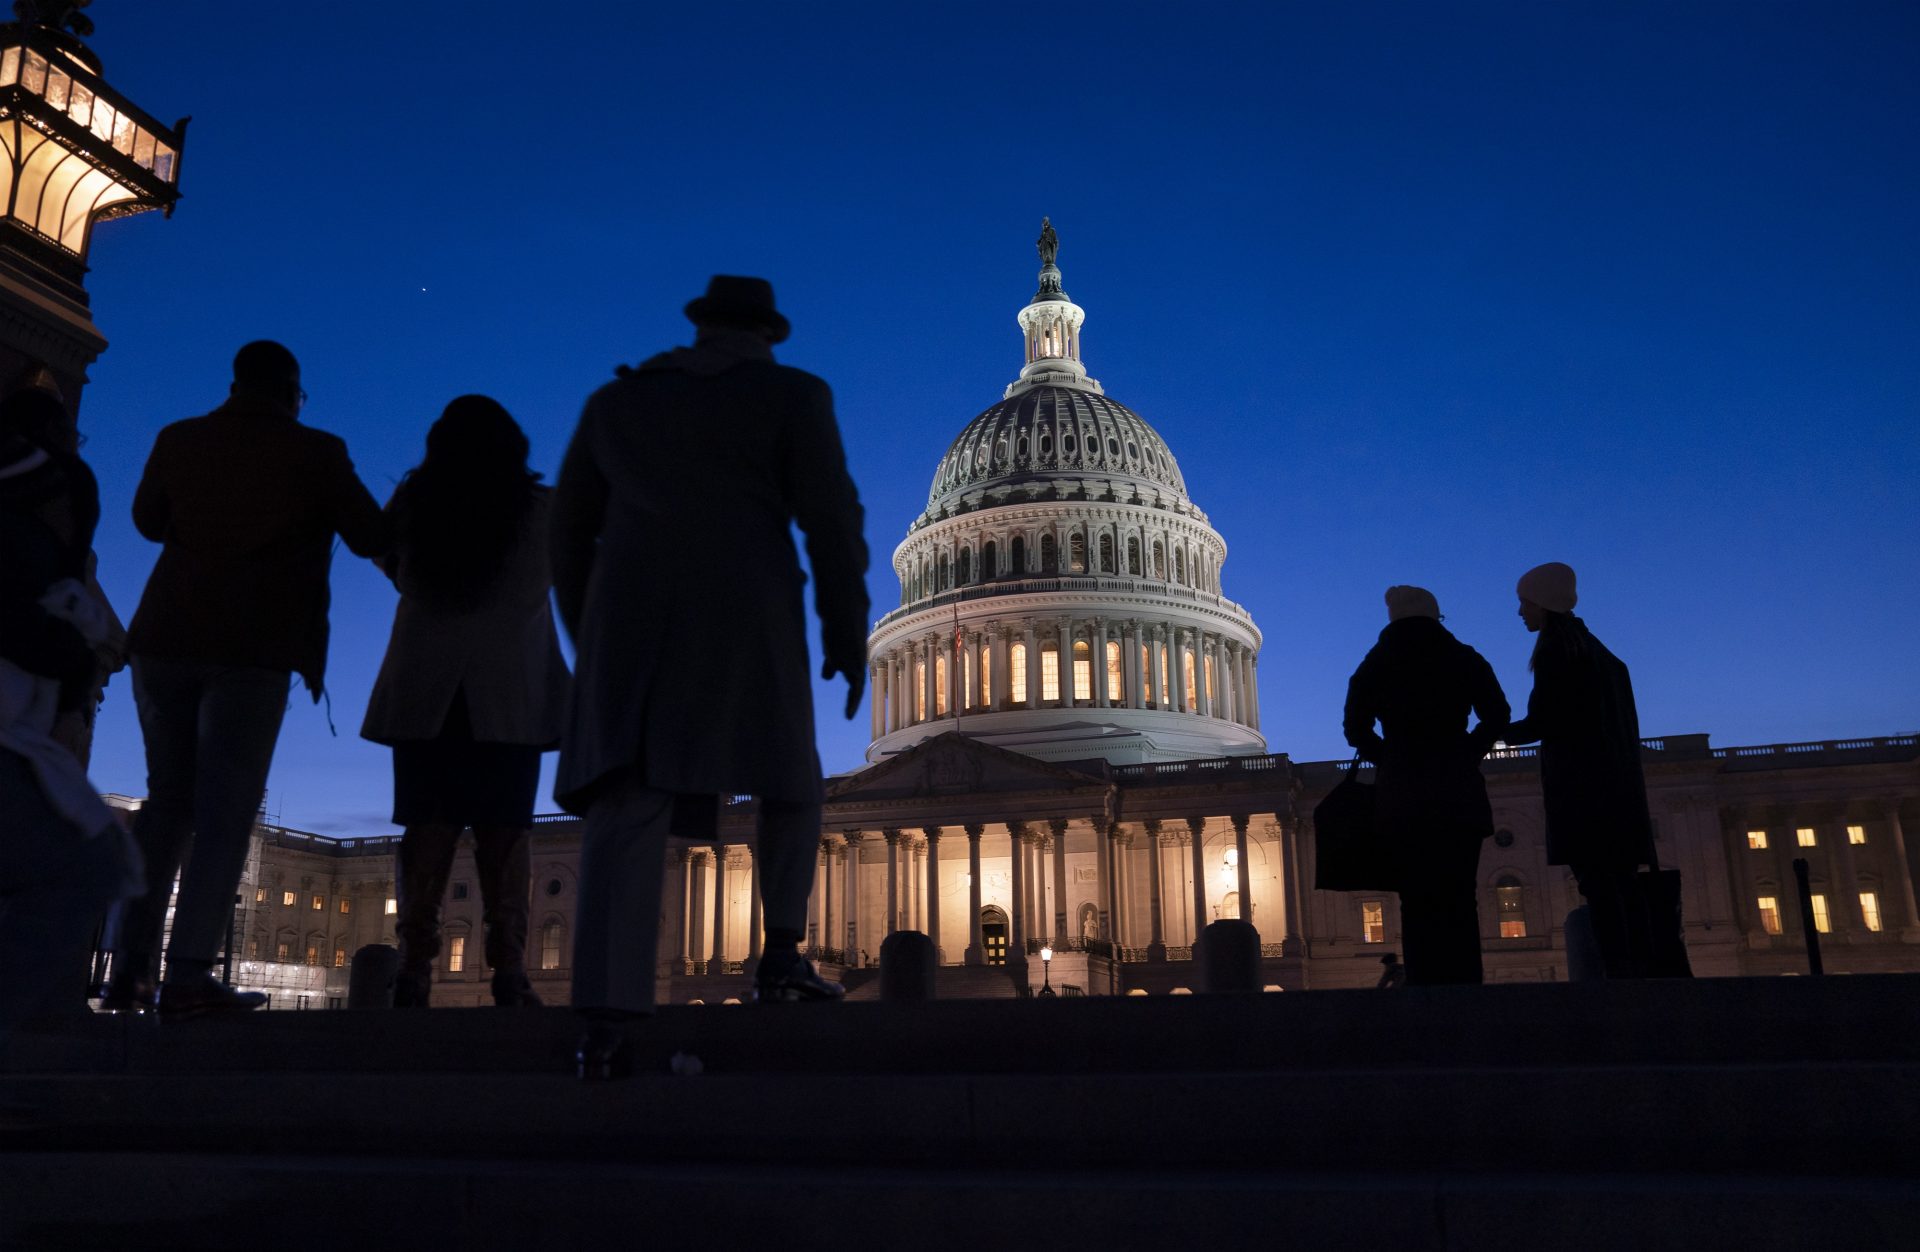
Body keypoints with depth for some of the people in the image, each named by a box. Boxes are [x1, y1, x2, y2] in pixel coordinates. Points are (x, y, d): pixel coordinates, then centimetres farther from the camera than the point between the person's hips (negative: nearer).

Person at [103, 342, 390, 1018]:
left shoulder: (179, 439, 10)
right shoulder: (316, 451, -2)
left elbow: (149, 519, 23)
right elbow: (371, 538, 0)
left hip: (164, 638, 5)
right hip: (252, 649, -4)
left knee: (166, 800, 13)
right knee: (225, 810, -3)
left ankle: (129, 968, 10)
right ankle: (189, 973, -10)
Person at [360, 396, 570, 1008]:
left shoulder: (411, 505, 5)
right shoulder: (540, 509, -1)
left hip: (423, 693, 2)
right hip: (511, 695, -1)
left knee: (427, 829, 3)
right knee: (503, 833, 0)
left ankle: (414, 965, -5)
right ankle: (508, 969, -7)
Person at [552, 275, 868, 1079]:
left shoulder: (617, 399, 18)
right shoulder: (792, 395, 7)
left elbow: (572, 529, 18)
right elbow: (832, 521, -2)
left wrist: (588, 638, 24)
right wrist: (849, 637, 2)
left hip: (635, 621, 3)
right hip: (746, 621, -2)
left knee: (628, 813, -5)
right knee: (789, 781, 18)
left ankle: (606, 1023, -18)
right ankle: (781, 953, 7)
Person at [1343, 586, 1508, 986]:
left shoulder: (1374, 667, 5)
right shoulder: (1464, 660, 5)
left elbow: (1357, 731, 3)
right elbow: (1497, 716, 4)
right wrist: (1465, 753, 13)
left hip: (1402, 798, 0)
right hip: (1458, 794, 0)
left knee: (1417, 900, 2)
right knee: (1459, 899, 3)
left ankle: (1425, 984, -4)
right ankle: (1462, 982, -3)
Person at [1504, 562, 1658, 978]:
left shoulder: (1555, 648, -6)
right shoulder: (1596, 649, 20)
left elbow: (1543, 722, -13)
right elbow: (1627, 723, 20)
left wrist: (1501, 732, 5)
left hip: (1581, 787, -9)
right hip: (1619, 785, 9)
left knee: (1598, 887, -12)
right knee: (1621, 889, 6)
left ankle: (1619, 973, -16)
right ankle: (1638, 973, 5)